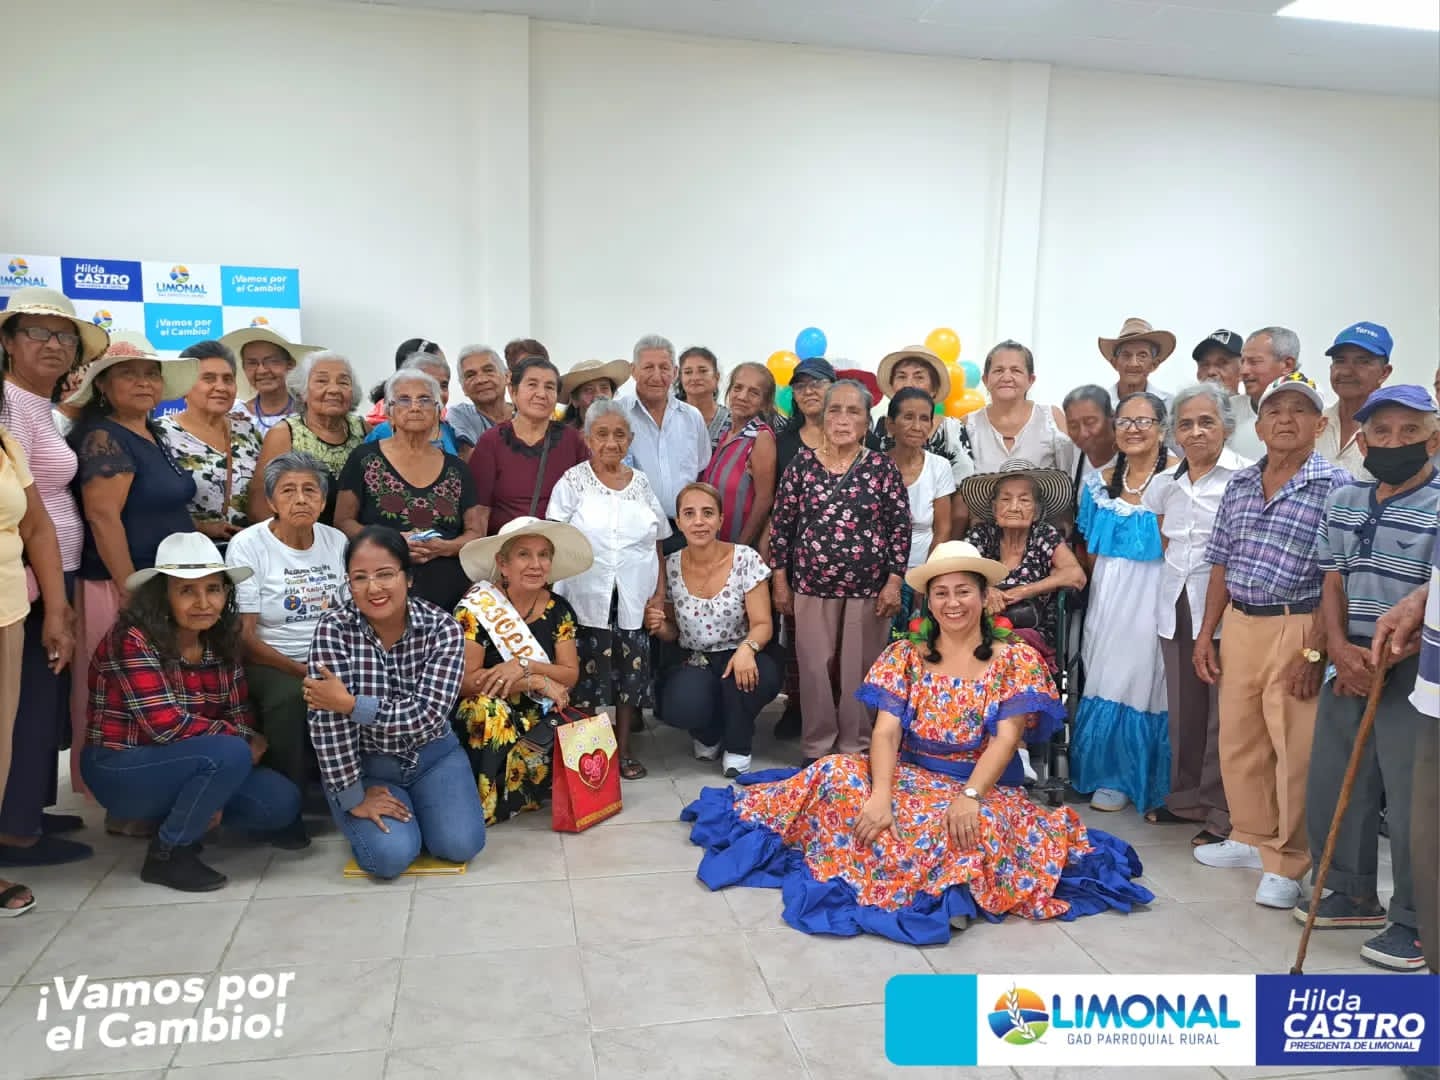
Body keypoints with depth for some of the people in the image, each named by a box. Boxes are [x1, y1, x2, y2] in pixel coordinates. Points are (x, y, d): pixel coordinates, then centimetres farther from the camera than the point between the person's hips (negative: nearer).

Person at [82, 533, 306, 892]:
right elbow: (165, 724, -27)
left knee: (282, 800, -13)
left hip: (188, 765, 7)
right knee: (231, 754, -31)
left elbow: (238, 718, 1)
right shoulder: (134, 639, -20)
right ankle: (168, 853, -10)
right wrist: (245, 742, -18)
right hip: (121, 771, -7)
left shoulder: (222, 643, 1)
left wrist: (219, 792, -13)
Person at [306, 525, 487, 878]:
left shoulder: (443, 627, -17)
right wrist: (353, 796, -19)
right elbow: (327, 718, -21)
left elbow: (430, 714, -24)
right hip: (363, 764, -1)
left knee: (460, 845, -15)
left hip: (431, 754, 1)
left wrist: (350, 703, -30)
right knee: (391, 856, -21)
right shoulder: (333, 629, -20)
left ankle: (415, 805, 18)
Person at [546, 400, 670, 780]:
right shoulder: (573, 482, 1)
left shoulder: (641, 483, 10)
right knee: (586, 676, 1)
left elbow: (657, 544, 13)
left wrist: (660, 592, 6)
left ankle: (623, 748, 21)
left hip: (635, 601, 3)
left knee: (631, 675, 7)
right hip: (587, 601, -3)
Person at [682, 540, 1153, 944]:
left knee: (979, 824, -36)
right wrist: (881, 794, -25)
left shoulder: (1016, 661, -4)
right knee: (837, 775, -22)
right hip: (910, 775, 3)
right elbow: (886, 731, -7)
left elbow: (1006, 738, -13)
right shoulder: (904, 656, 2)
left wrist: (969, 796, -29)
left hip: (983, 784, -2)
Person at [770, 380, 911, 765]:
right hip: (812, 584, 1)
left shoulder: (883, 468, -1)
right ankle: (816, 747, 20)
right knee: (815, 668, 6)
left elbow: (900, 527, -1)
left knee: (860, 670, 6)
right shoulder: (802, 464, 2)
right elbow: (781, 522, 5)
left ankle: (856, 749, 19)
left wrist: (894, 581, -7)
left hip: (869, 586, -1)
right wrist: (779, 579, 2)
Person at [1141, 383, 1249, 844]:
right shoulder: (1166, 483, 12)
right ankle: (1186, 798, 26)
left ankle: (1222, 812, 10)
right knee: (1183, 705, 13)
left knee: (1223, 710, -2)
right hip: (1175, 603, 6)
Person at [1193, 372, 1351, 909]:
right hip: (1238, 626, 6)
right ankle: (1251, 839, 33)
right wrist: (1206, 633, 10)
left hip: (1297, 628, -6)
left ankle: (1288, 863, 15)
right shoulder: (1239, 485, 10)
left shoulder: (1335, 487, -7)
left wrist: (1315, 649, -16)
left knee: (1295, 750, 0)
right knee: (1238, 741, 15)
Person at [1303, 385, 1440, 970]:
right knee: (1331, 785, 13)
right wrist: (1339, 648, -5)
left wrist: (1383, 653, -17)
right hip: (1349, 665, 7)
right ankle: (1354, 895, 31)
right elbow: (1333, 582, 10)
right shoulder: (1343, 501, 10)